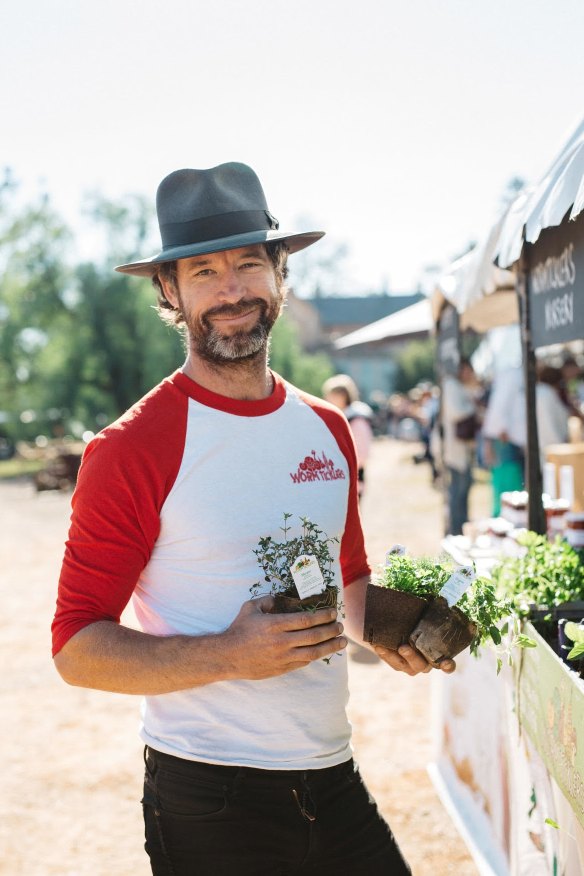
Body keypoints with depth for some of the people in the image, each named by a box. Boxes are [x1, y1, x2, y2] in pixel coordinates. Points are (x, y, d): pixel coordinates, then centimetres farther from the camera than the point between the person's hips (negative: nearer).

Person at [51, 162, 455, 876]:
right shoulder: (132, 449, -12)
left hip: (333, 779, 5)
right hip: (205, 803, -5)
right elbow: (77, 648, -11)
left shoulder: (327, 429, 7)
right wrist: (230, 655, -23)